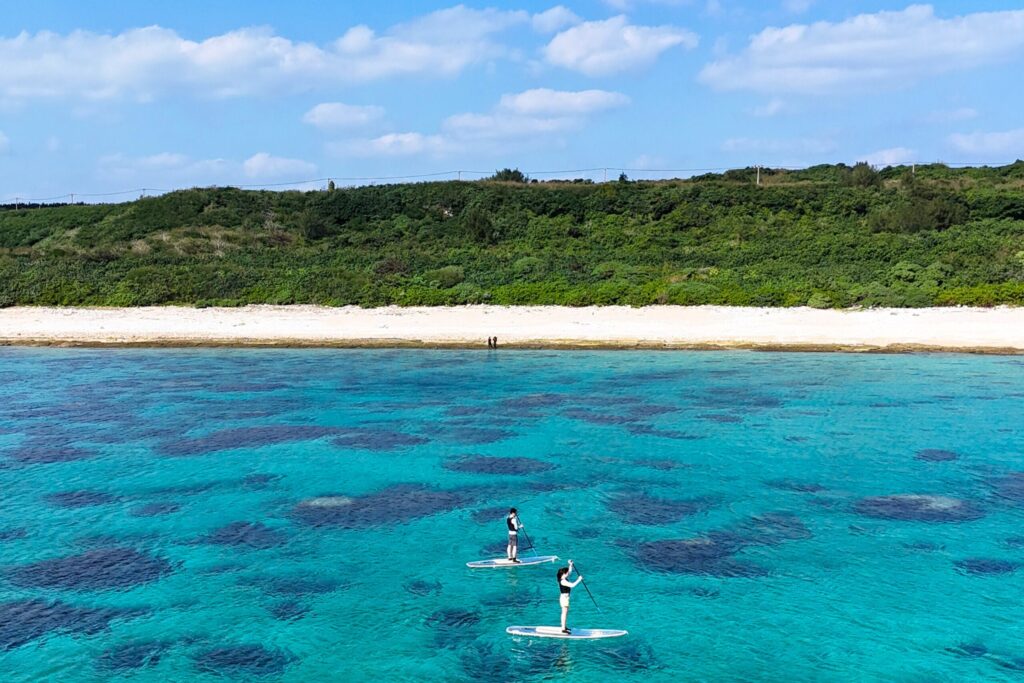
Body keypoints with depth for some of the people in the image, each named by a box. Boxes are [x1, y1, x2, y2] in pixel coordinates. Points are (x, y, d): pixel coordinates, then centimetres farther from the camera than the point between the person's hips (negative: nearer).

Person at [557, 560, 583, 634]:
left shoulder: (564, 578, 5)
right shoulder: (563, 581, -24)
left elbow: (570, 571, 19)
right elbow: (572, 585, -34)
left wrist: (571, 565, 8)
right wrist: (579, 579, -25)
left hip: (565, 597, 10)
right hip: (564, 597, -10)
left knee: (565, 613, 19)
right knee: (564, 613, -6)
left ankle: (564, 626, 30)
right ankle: (563, 629, -2)